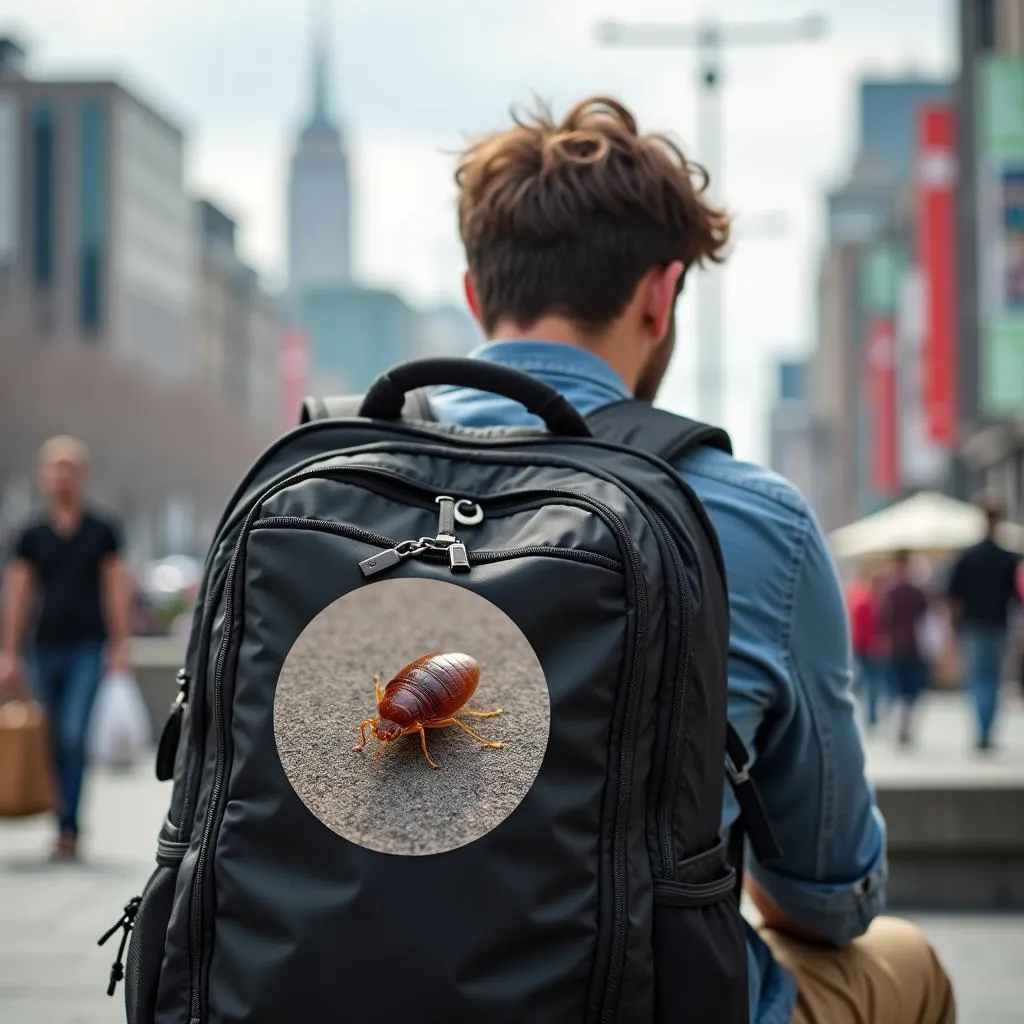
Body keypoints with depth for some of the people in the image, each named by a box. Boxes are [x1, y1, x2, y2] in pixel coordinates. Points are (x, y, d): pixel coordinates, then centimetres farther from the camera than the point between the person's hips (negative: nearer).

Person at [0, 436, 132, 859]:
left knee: (74, 736, -13)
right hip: (45, 648, 3)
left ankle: (69, 829, -11)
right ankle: (64, 827, 17)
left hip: (88, 648, -3)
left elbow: (116, 590, 2)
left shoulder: (101, 532, 3)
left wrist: (120, 646, -5)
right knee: (53, 741, 7)